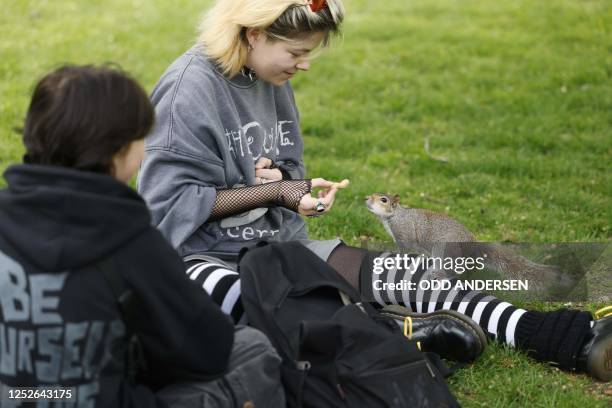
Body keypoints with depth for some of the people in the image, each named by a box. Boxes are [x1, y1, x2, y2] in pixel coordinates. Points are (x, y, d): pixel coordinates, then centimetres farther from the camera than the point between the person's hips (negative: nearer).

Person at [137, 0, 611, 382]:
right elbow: (170, 203, -18)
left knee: (389, 275, -15)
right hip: (204, 258, -4)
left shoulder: (272, 81, 7)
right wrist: (272, 192, -20)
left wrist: (279, 176, -8)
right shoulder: (191, 89, -16)